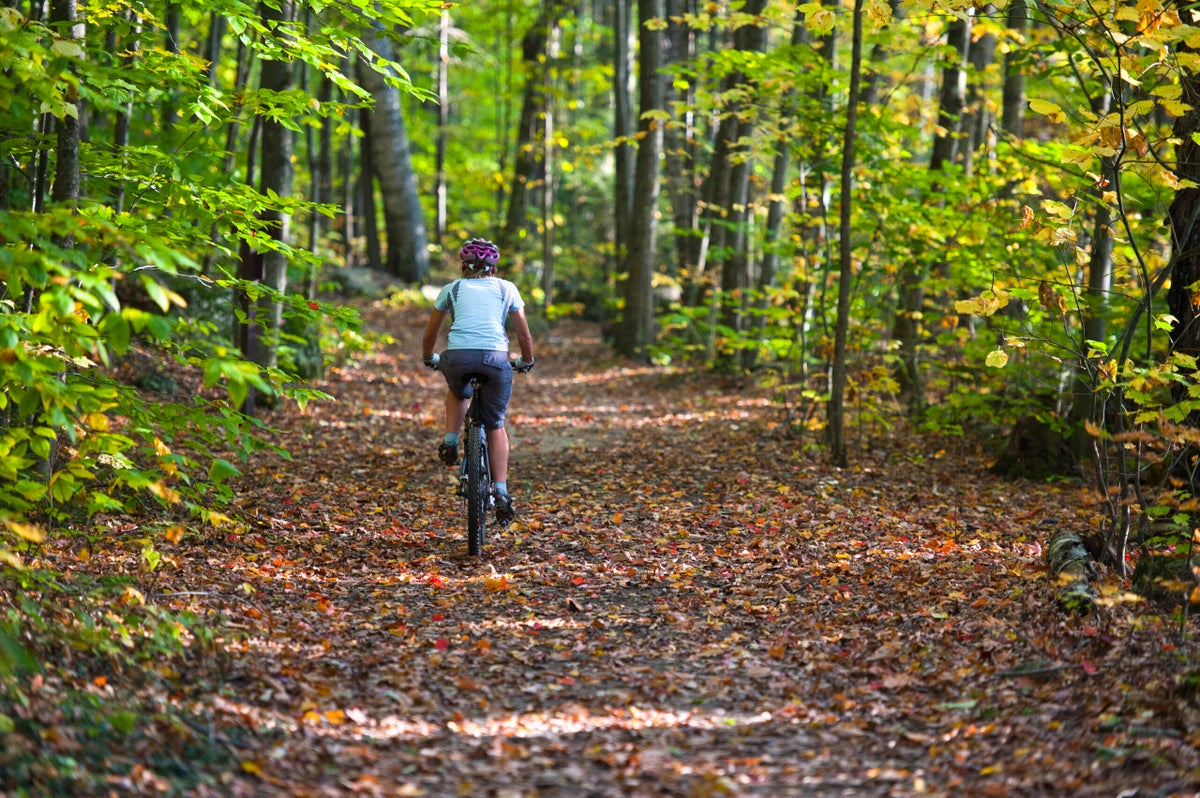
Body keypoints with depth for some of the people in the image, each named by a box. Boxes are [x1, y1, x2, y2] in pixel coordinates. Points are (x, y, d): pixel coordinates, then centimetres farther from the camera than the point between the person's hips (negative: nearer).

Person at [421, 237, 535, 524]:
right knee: (496, 426, 14)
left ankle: (450, 443, 20)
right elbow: (524, 335, 21)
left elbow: (430, 334, 28)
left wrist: (429, 358, 46)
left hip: (457, 357, 1)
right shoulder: (507, 289, 20)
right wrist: (526, 361, 38)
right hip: (495, 358, -1)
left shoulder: (452, 289, 21)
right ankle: (501, 492, 3)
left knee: (457, 391, 37)